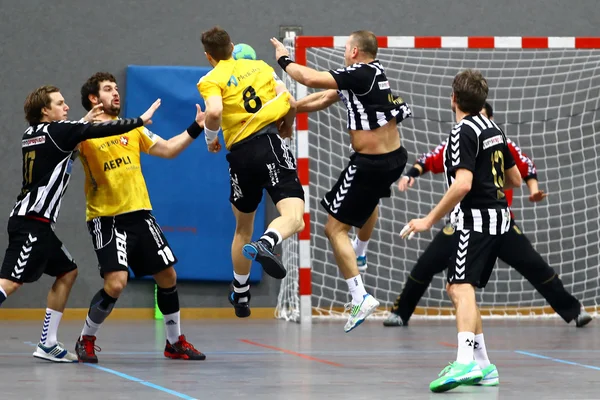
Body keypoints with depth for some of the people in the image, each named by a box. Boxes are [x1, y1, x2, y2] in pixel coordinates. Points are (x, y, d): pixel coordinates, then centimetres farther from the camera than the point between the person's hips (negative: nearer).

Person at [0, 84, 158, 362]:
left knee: (67, 272, 17)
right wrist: (140, 120, 5)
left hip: (38, 224, 10)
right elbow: (100, 131, -6)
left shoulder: (31, 134, 15)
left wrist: (84, 123, 29)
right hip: (31, 222, -10)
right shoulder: (56, 131, -7)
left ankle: (47, 343, 16)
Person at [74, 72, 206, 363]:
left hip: (140, 215, 6)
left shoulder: (133, 128, 13)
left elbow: (168, 149, 20)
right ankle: (86, 340, 3)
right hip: (106, 218, -6)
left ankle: (175, 342, 24)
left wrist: (196, 128, 10)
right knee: (116, 283, -18)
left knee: (168, 275, 6)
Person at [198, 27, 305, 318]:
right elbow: (290, 102, 11)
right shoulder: (260, 67, 15)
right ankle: (265, 244, -49)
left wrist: (211, 138, 3)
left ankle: (240, 296, 32)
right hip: (270, 144, -1)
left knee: (243, 228, 21)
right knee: (293, 218, -15)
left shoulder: (212, 80, 4)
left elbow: (214, 111, -16)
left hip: (240, 154, 1)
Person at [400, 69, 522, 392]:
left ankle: (465, 362, -41)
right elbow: (514, 179, 20)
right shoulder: (494, 130, 13)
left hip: (475, 220, -9)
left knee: (462, 289, -21)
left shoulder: (463, 133, -13)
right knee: (455, 289, 18)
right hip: (498, 217, 9)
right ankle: (483, 366, 20)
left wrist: (430, 220, -19)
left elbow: (463, 184, -24)